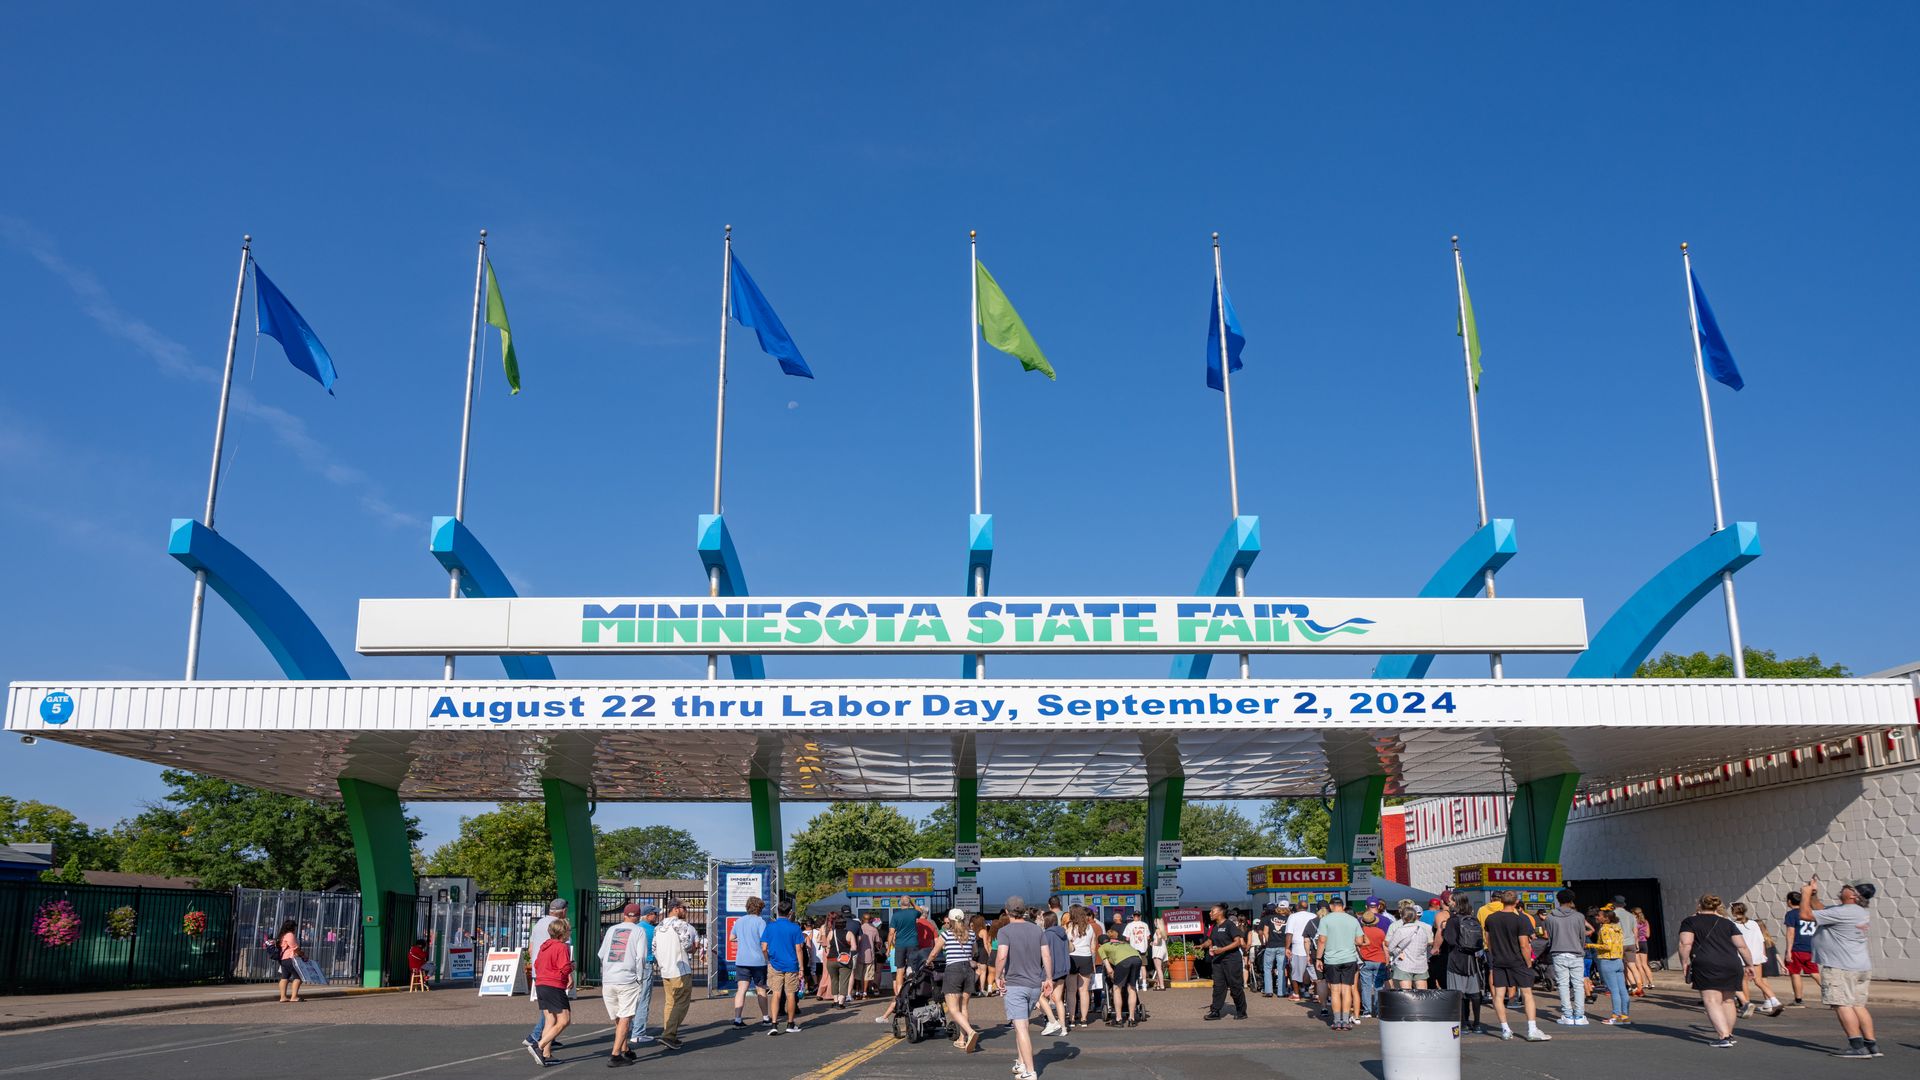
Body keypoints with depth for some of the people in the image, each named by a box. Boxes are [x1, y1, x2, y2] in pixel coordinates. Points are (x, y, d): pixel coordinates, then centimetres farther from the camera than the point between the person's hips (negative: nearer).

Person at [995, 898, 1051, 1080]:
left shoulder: (1005, 931, -8)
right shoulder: (1036, 930, 6)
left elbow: (1001, 956, -22)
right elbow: (1046, 956, 3)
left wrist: (998, 977, -10)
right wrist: (1048, 978, 12)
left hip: (1014, 984, -5)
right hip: (1035, 984, 5)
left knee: (1021, 1027, -6)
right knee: (1023, 1024, 22)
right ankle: (1020, 1062, 27)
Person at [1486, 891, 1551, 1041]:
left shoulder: (1491, 918, 2)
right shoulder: (1521, 919, -12)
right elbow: (1524, 945, -14)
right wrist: (1529, 964, -3)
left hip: (1498, 961, 3)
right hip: (1517, 962, -3)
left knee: (1498, 995, 6)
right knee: (1527, 994, 3)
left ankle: (1505, 1030, 7)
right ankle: (1532, 1031, -2)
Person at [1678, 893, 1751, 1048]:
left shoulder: (1690, 921, 9)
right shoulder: (1727, 922, 18)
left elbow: (1685, 944, -4)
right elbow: (1742, 946, 10)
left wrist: (1684, 963, 2)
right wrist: (1749, 964, 18)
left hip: (1707, 965, -5)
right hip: (1732, 964, 5)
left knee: (1712, 1001, -6)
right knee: (1727, 1001, 17)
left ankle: (1724, 1037, -17)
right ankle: (1729, 1034, 27)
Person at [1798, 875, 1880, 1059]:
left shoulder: (1842, 913, -17)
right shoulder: (1860, 913, 14)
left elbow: (1805, 914, -16)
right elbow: (1822, 910, 26)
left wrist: (1806, 894, -2)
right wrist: (1813, 894, 18)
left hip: (1840, 968, -10)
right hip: (1862, 967, 10)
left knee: (1842, 1004, -7)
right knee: (1858, 1005, 12)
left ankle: (1857, 1046, -12)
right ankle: (1871, 1045, 11)